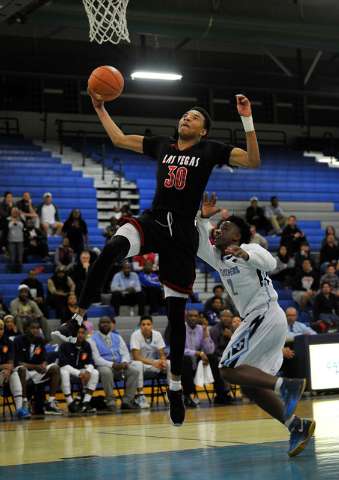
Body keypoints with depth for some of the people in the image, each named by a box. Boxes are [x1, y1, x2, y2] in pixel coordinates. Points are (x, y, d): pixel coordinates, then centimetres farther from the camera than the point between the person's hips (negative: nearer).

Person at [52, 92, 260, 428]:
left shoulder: (211, 150, 5)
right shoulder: (162, 145, 15)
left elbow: (254, 162, -5)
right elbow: (119, 139, 23)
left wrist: (247, 119, -12)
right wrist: (100, 108, 19)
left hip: (181, 234, -2)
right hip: (151, 222, 2)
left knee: (176, 313, 3)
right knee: (113, 248, -34)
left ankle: (175, 386, 17)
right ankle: (76, 320, -30)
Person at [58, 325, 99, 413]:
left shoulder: (86, 345, 0)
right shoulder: (65, 345, -16)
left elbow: (90, 362, -1)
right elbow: (63, 365, -23)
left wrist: (88, 372, -26)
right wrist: (79, 374, -30)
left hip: (80, 370, 5)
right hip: (67, 369, -5)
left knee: (95, 373, -17)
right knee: (64, 373, -38)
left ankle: (86, 402, -20)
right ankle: (71, 403, -30)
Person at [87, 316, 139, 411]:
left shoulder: (117, 338, 18)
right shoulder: (92, 339, 1)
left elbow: (125, 353, 11)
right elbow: (96, 359, -10)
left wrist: (125, 362, -14)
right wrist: (112, 365, -24)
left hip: (119, 365, 5)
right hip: (103, 367, -5)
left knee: (135, 371, -22)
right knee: (107, 372, -40)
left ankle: (126, 401, -21)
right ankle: (110, 402, -28)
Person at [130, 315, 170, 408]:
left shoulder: (157, 334, -5)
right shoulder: (136, 335, -18)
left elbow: (162, 354, -2)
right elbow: (135, 356, -24)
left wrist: (163, 360, -28)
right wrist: (153, 363, -33)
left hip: (154, 362, 4)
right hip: (140, 361, -4)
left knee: (170, 364, -21)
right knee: (138, 364, -39)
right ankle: (141, 396, -36)